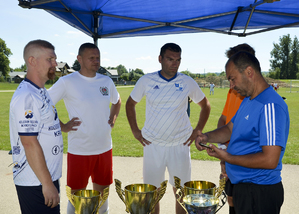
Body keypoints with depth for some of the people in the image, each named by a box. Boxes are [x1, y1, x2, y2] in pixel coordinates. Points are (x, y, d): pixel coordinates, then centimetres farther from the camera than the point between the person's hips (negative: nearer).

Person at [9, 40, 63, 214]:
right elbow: (30, 143, -23)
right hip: (35, 184, -10)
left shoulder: (41, 92, 11)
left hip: (48, 177, 10)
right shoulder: (26, 96, -20)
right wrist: (47, 184, -21)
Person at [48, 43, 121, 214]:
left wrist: (113, 118, 9)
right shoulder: (67, 82, -10)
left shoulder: (107, 81, 5)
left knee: (102, 191, 17)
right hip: (79, 150, -4)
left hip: (104, 148, 5)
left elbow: (117, 101, 24)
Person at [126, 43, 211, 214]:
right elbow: (130, 104, 11)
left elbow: (205, 105, 12)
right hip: (152, 144, 0)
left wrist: (198, 130, 3)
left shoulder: (188, 83, -2)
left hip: (180, 144, 0)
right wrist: (135, 131, 3)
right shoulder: (146, 81, -3)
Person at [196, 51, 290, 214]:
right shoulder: (248, 100, 10)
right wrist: (207, 137, -2)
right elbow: (231, 129, 18)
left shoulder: (270, 106, -24)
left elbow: (270, 160, -28)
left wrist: (227, 157, -20)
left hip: (260, 193, -9)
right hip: (243, 187, 9)